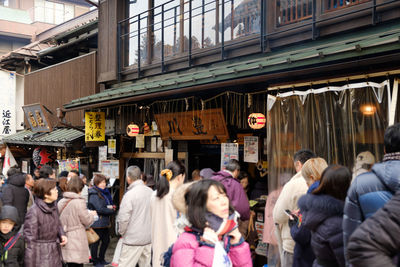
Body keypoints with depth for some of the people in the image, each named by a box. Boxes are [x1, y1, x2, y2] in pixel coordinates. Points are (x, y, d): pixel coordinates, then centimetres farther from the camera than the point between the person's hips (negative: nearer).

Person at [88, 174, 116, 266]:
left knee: (106, 240, 15)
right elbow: (99, 209, -21)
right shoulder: (94, 194, -15)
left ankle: (101, 259, 30)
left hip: (105, 222, 9)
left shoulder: (105, 192, 13)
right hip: (97, 222, -9)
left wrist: (111, 207, -4)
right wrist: (111, 210, -12)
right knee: (96, 242, 3)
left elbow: (109, 204, 19)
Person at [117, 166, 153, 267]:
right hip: (149, 237, 6)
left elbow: (123, 219, -17)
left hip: (133, 239, -6)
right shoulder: (151, 191, 3)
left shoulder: (130, 194, -16)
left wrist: (121, 232, 1)